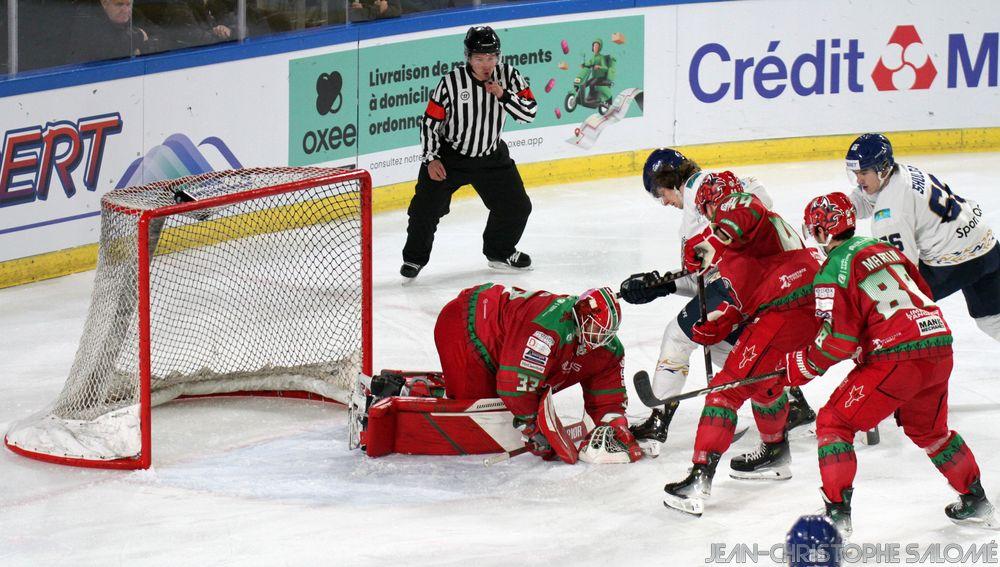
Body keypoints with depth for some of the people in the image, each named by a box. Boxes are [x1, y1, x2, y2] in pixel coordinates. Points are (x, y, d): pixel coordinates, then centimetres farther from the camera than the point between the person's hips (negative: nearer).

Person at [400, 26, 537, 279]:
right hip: (449, 156, -3)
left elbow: (530, 112, -12)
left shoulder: (508, 75, -11)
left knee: (517, 206, 4)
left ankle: (500, 252, 28)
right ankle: (414, 258, 12)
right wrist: (431, 159, -14)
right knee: (427, 206, -9)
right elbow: (430, 121, -11)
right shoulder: (451, 82, -19)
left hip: (492, 156, 3)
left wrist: (503, 95, -26)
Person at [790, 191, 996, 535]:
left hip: (897, 358, -8)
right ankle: (976, 503, 38)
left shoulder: (833, 271, -5)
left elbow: (839, 341, -10)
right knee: (928, 430, 30)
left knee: (834, 423, 2)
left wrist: (803, 366, 5)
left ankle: (837, 514, -7)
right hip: (939, 344, 8)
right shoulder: (884, 249, 19)